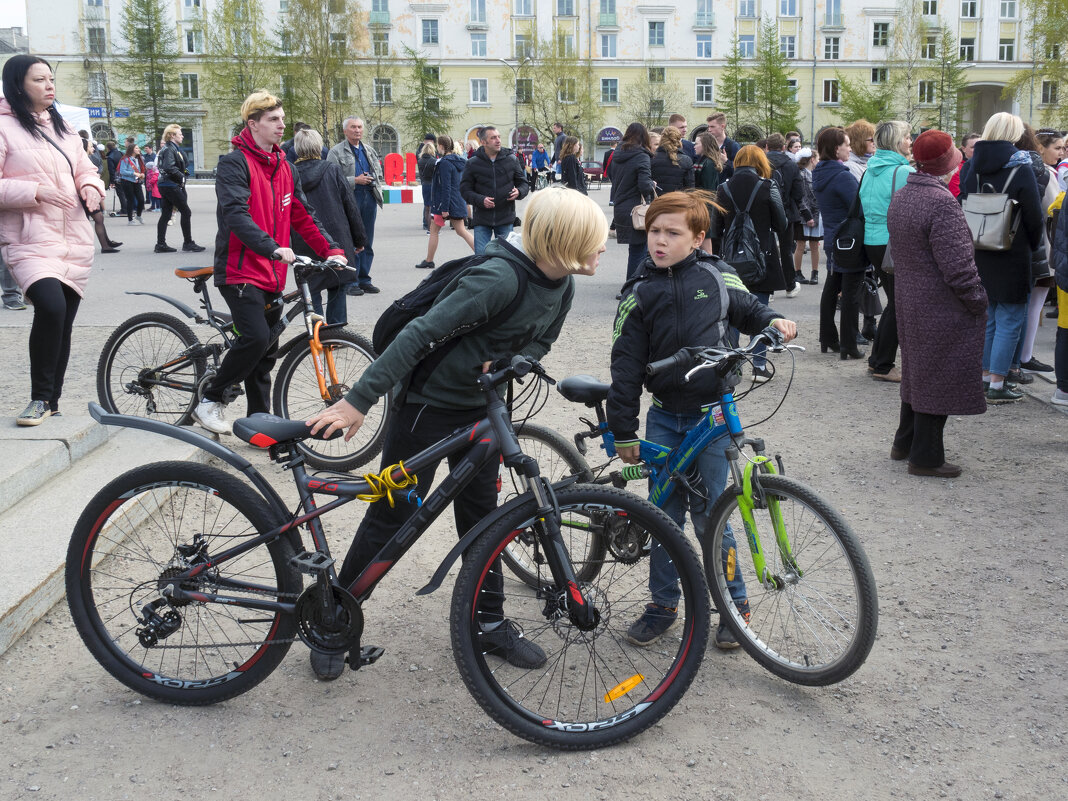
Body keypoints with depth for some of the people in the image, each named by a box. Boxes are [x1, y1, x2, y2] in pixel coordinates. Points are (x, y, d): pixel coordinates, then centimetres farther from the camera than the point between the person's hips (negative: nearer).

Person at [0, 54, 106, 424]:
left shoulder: (62, 127, 17)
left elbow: (85, 168, 21)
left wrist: (90, 186, 0)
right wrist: (35, 192, -18)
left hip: (74, 240, 7)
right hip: (30, 240, -6)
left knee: (64, 320, 7)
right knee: (51, 306, -27)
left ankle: (52, 400, 20)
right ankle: (40, 398, -12)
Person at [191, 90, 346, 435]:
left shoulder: (284, 168, 15)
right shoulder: (234, 164, -9)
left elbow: (303, 216, 15)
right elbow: (236, 214, -22)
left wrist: (331, 250, 0)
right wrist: (273, 248, -35)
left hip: (272, 275, 7)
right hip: (240, 272, -7)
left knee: (266, 352, 9)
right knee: (256, 338, -21)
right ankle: (210, 401, -2)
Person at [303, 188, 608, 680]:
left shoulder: (560, 286, -3)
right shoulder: (499, 278, -30)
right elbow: (420, 333, -31)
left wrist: (509, 362, -13)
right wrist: (359, 400, -33)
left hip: (480, 406, 7)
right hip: (427, 404, -7)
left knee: (481, 515, 14)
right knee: (391, 519, 2)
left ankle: (490, 623, 28)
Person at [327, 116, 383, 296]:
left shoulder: (369, 150, 17)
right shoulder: (336, 152, -2)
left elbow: (379, 173, 27)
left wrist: (374, 182, 8)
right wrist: (355, 180, -17)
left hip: (369, 198, 6)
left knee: (367, 242, 9)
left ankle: (364, 279, 17)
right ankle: (351, 283, 0)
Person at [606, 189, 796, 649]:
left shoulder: (717, 278, -1)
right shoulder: (639, 295, -1)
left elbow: (748, 311, 16)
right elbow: (626, 366, -1)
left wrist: (773, 322, -8)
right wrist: (623, 432, -2)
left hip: (712, 414, -1)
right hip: (664, 418, 2)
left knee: (709, 515, 0)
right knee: (664, 513, 6)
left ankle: (734, 603, 18)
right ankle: (662, 604, 22)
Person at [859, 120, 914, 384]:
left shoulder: (871, 169, 10)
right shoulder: (903, 172, -15)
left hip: (872, 242, 8)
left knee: (894, 302, 19)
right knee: (898, 305, 1)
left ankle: (876, 359, 23)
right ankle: (883, 367, 6)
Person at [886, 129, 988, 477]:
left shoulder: (900, 197, 7)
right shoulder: (941, 203, -23)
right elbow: (958, 266, -24)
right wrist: (978, 301, -11)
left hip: (910, 302, 9)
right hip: (942, 308, -9)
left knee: (917, 373, 21)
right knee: (939, 379, 1)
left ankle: (904, 443, 31)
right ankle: (926, 457, 9)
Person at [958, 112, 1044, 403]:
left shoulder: (970, 168, 2)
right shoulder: (1020, 169, -13)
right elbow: (1034, 216, -9)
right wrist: (1033, 246, 7)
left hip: (977, 256, 6)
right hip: (1012, 257, -5)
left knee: (986, 317, 16)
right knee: (1009, 320, 1)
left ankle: (984, 376, 22)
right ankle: (997, 385, 1)